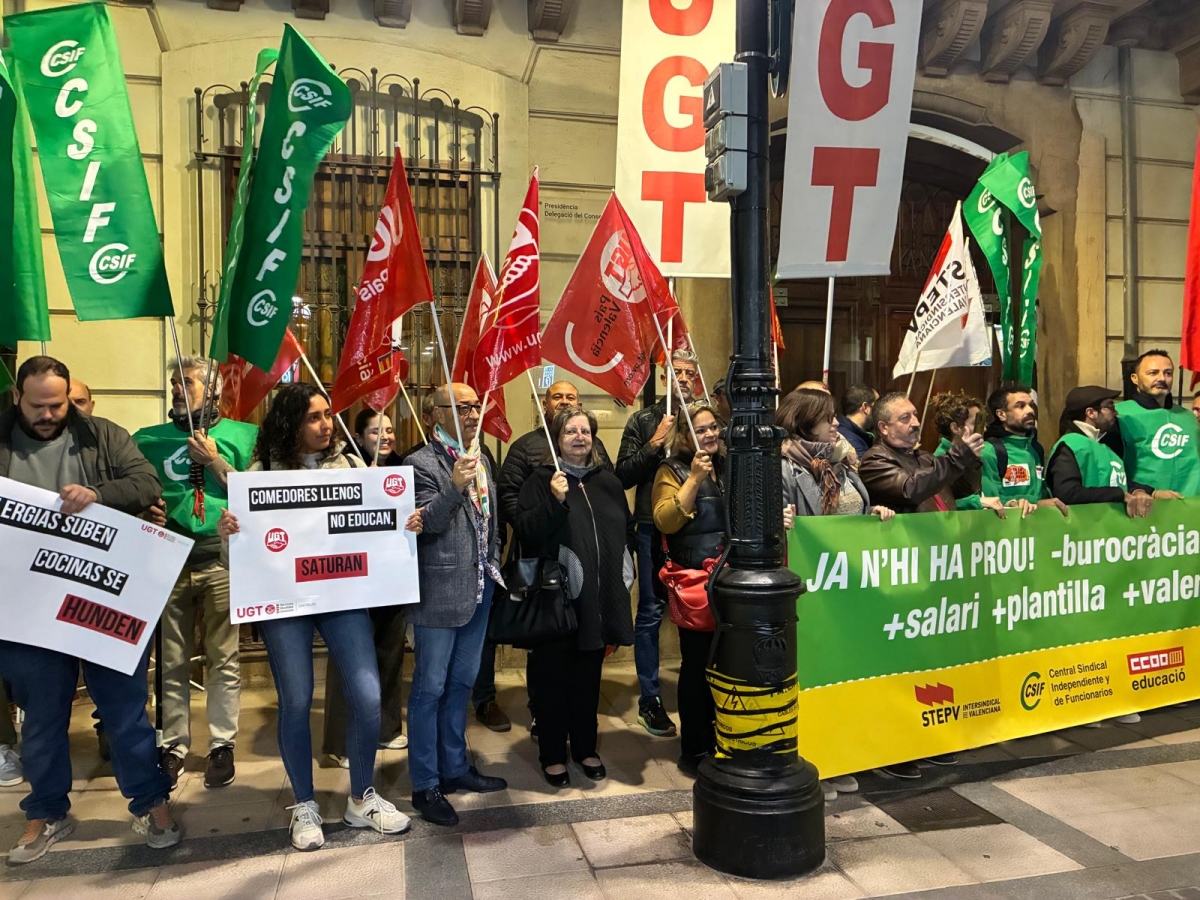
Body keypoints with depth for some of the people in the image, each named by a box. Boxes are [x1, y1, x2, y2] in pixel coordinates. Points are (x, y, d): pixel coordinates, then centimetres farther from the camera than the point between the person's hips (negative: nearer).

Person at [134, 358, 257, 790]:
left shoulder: (241, 435, 8)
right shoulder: (150, 439, 14)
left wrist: (216, 462, -6)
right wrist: (144, 513, -3)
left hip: (223, 560, -2)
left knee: (224, 659, 2)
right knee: (172, 661, 5)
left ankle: (222, 745, 13)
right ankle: (174, 746, 18)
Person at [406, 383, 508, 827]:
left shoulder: (480, 458, 12)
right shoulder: (423, 464, -12)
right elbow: (427, 522, -20)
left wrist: (494, 566, 15)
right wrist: (455, 485, -33)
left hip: (479, 587, 8)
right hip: (441, 592, -7)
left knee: (461, 683, 18)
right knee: (430, 688, 3)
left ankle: (454, 767, 32)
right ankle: (425, 785, 16)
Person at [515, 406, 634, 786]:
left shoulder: (608, 482, 12)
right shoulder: (541, 480, -3)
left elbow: (626, 532, 19)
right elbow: (524, 531, -13)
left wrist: (622, 577, 14)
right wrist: (554, 501, -23)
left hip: (599, 599, 5)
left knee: (589, 677, 15)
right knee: (553, 677, 4)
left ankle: (586, 748, 30)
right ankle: (552, 755, 19)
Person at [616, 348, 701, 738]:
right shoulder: (644, 421, 4)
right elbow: (624, 476, -3)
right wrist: (654, 444, -12)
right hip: (655, 528, -1)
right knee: (651, 612, 4)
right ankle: (649, 698, 16)